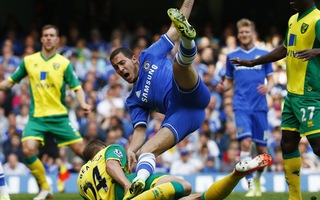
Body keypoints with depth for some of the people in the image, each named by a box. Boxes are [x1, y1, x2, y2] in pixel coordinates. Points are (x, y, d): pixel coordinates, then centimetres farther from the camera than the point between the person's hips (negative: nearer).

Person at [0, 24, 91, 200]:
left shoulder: (64, 63, 1)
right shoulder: (28, 61, 7)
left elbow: (77, 87, -3)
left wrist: (83, 103, -21)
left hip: (59, 116, -1)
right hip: (36, 117, 1)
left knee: (82, 150, -7)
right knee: (28, 150, -21)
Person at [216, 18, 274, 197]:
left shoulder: (264, 54, 7)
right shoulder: (232, 56, 10)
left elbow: (271, 78, 9)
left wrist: (268, 87, -13)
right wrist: (223, 87, -6)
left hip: (260, 107, 1)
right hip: (241, 107, -1)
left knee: (261, 148, 4)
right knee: (245, 143, -18)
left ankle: (257, 178, 31)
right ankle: (251, 185, -15)